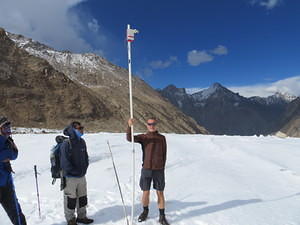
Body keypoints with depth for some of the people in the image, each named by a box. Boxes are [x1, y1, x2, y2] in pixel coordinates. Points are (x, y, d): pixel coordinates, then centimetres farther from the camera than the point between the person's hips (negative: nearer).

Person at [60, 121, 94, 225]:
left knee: (82, 198, 18)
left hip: (82, 176, 7)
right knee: (70, 200, 7)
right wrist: (75, 172, -15)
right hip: (70, 177, -7)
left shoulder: (82, 142, 4)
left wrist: (84, 169, 3)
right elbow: (65, 162, -20)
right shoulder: (66, 144, -18)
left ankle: (81, 216, 35)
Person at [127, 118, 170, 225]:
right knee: (146, 193, 8)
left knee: (160, 193, 7)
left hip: (159, 170, 0)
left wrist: (162, 168, 6)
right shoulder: (143, 137, 1)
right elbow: (129, 138, -15)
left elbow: (164, 155, 7)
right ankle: (145, 212, 34)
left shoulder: (162, 138, 2)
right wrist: (129, 126, -30)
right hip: (146, 169, 0)